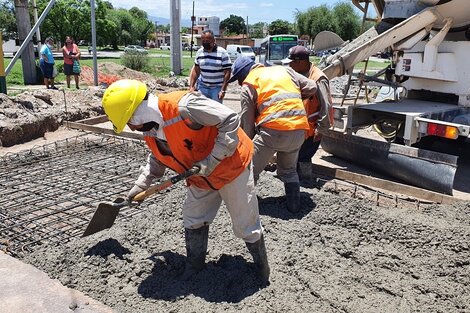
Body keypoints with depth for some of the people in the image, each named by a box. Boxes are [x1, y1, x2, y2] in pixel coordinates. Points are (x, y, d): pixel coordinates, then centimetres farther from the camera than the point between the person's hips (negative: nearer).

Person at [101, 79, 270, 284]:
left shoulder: (183, 106, -33)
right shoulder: (150, 130, -3)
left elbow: (231, 121, -30)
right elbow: (157, 159, 18)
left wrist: (211, 160, -30)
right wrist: (140, 185, 13)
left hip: (231, 165, -7)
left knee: (246, 225, 4)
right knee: (193, 218, 12)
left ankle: (263, 270, 27)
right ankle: (194, 263, 35)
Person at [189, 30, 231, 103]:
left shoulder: (222, 53, -9)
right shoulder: (199, 52, 5)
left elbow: (227, 72, -9)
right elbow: (196, 70, 12)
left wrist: (223, 90, -15)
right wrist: (191, 86, 5)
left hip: (217, 88, -4)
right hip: (202, 87, 4)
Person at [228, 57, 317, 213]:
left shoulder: (248, 84, 7)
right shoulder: (284, 70, 20)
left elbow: (247, 120, 6)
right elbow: (312, 88, 18)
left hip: (273, 131, -5)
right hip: (299, 131, 6)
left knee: (249, 169, 10)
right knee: (289, 170, 27)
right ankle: (294, 204, 29)